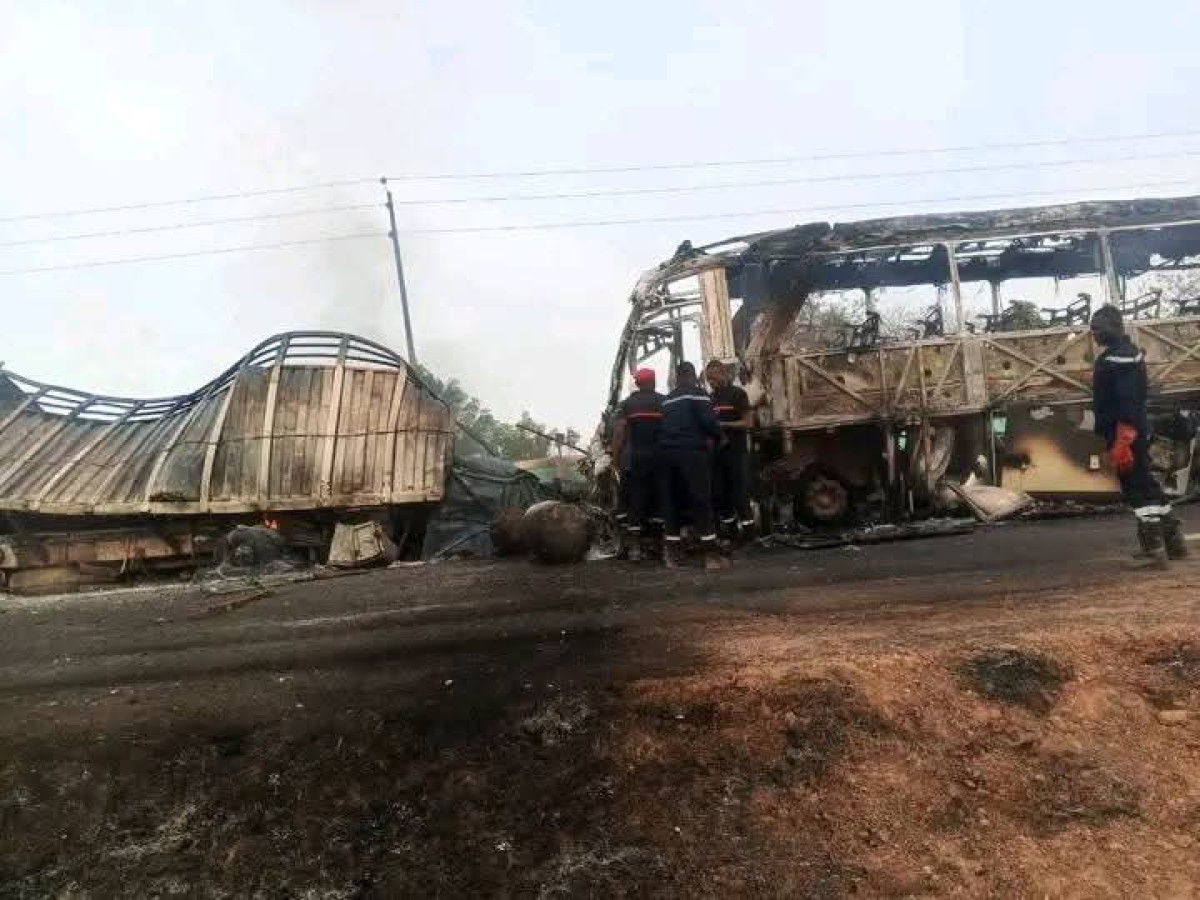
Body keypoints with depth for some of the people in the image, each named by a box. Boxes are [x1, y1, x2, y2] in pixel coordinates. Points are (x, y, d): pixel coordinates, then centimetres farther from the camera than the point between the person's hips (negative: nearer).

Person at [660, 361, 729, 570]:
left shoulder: (667, 399, 20)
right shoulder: (697, 393, 0)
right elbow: (709, 419, -10)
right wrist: (719, 437, 7)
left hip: (667, 451, 6)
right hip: (691, 451, -6)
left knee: (673, 501, 10)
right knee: (702, 500, -4)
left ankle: (671, 554, 10)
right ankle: (711, 554, -5)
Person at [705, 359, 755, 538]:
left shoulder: (737, 393, -4)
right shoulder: (711, 397, 14)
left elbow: (748, 422, -10)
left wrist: (723, 424, -18)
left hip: (736, 449, -6)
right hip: (717, 450, 6)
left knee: (739, 489, -6)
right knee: (718, 490, 7)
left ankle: (747, 524, 0)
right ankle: (728, 522, 18)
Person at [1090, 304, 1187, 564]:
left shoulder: (1119, 357, -15)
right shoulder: (1124, 353, 18)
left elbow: (1128, 402, -24)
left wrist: (1121, 440, -27)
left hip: (1124, 433, -11)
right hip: (1133, 433, 11)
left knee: (1137, 488, -6)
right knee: (1146, 485, 17)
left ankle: (1153, 547, -2)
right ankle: (1173, 541, 25)